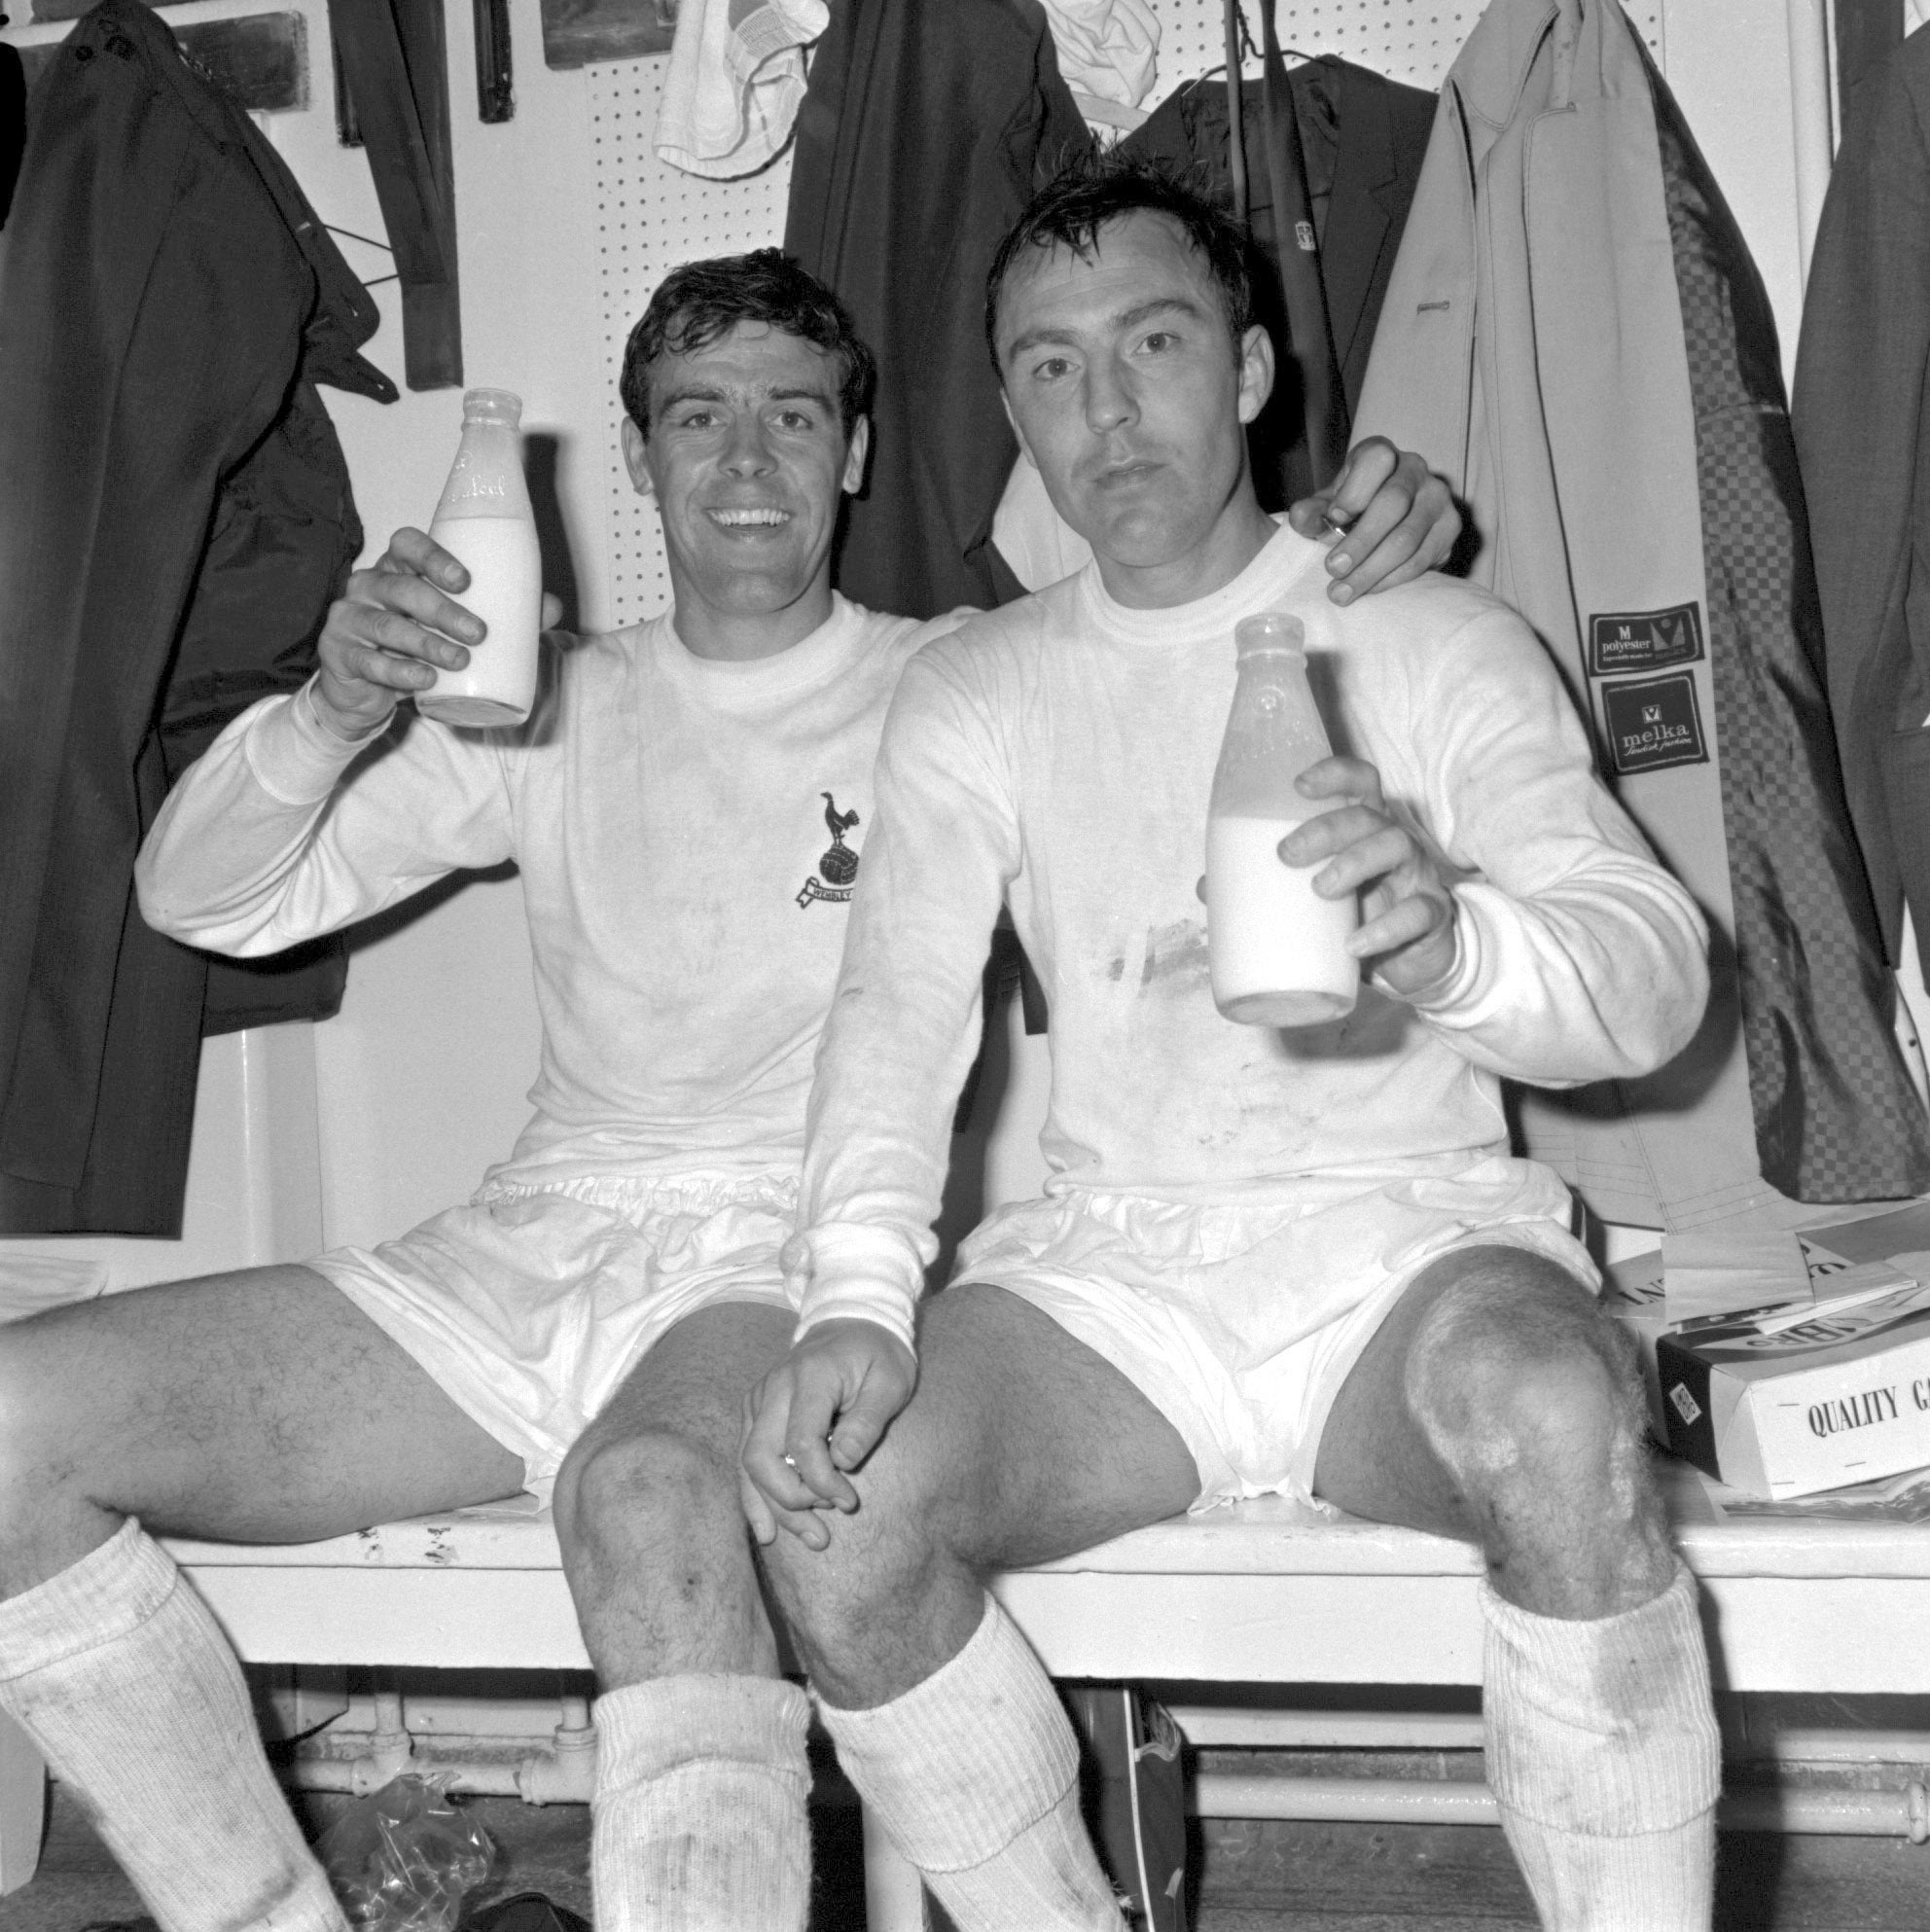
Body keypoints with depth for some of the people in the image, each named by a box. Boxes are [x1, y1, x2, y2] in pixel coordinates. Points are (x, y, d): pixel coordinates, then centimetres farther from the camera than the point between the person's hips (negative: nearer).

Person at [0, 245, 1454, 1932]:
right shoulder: (556, 709, 17)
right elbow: (200, 899, 11)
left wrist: (1374, 530, -15)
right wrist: (333, 713, -10)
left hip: (796, 1257, -4)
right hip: (531, 1248, 5)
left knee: (657, 1494, -42)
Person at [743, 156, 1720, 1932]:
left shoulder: (1435, 644, 5)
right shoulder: (974, 691, 12)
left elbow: (1656, 969, -6)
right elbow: (900, 1006, -1)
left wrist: (1452, 945, -31)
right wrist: (853, 1299, -20)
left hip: (1409, 1231, -2)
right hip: (1115, 1262, 3)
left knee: (1556, 1418, -35)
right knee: (826, 1490, -24)